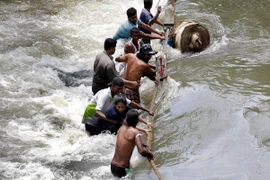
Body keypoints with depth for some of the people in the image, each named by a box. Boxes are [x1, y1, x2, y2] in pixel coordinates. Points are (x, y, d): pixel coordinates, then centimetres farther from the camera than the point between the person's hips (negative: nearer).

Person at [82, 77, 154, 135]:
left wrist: (147, 110, -1)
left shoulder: (117, 95, -9)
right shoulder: (104, 94, -31)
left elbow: (131, 103, 2)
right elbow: (97, 113, -42)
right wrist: (111, 120, -52)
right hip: (91, 122, -7)